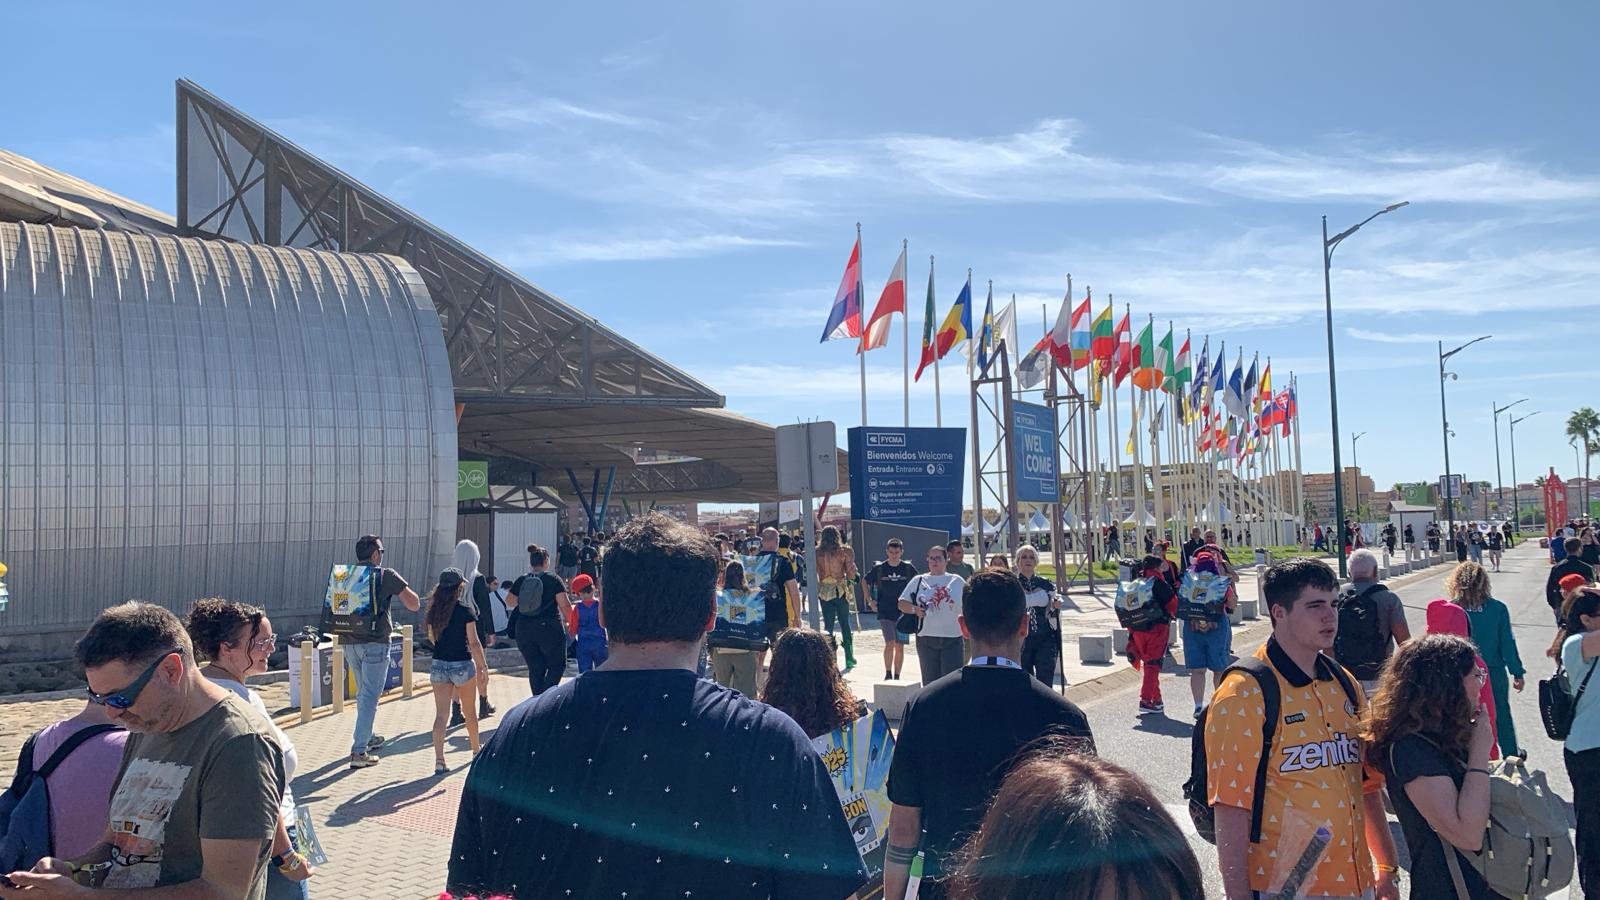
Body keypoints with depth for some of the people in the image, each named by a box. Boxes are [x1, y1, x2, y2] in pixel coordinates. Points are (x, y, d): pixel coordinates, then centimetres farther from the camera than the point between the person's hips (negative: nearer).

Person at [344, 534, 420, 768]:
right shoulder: (386, 575, -8)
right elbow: (414, 605, -6)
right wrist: (401, 588, 10)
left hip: (351, 643, 6)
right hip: (375, 644, -6)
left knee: (363, 693, 22)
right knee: (370, 696, -4)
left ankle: (366, 738, 36)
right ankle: (359, 751, -9)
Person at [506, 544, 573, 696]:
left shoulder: (521, 581, 4)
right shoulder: (553, 580, -7)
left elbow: (509, 601, 15)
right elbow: (564, 605, -11)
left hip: (524, 631, 4)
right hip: (549, 629, -4)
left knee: (535, 669, 12)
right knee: (557, 666, 7)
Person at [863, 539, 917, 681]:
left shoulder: (908, 568, -1)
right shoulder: (879, 568, -2)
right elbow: (865, 581, 14)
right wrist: (870, 600, 7)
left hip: (903, 613, 1)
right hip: (885, 613, -1)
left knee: (900, 646, 6)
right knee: (890, 643, -15)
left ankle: (897, 677, 17)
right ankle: (888, 674, -2)